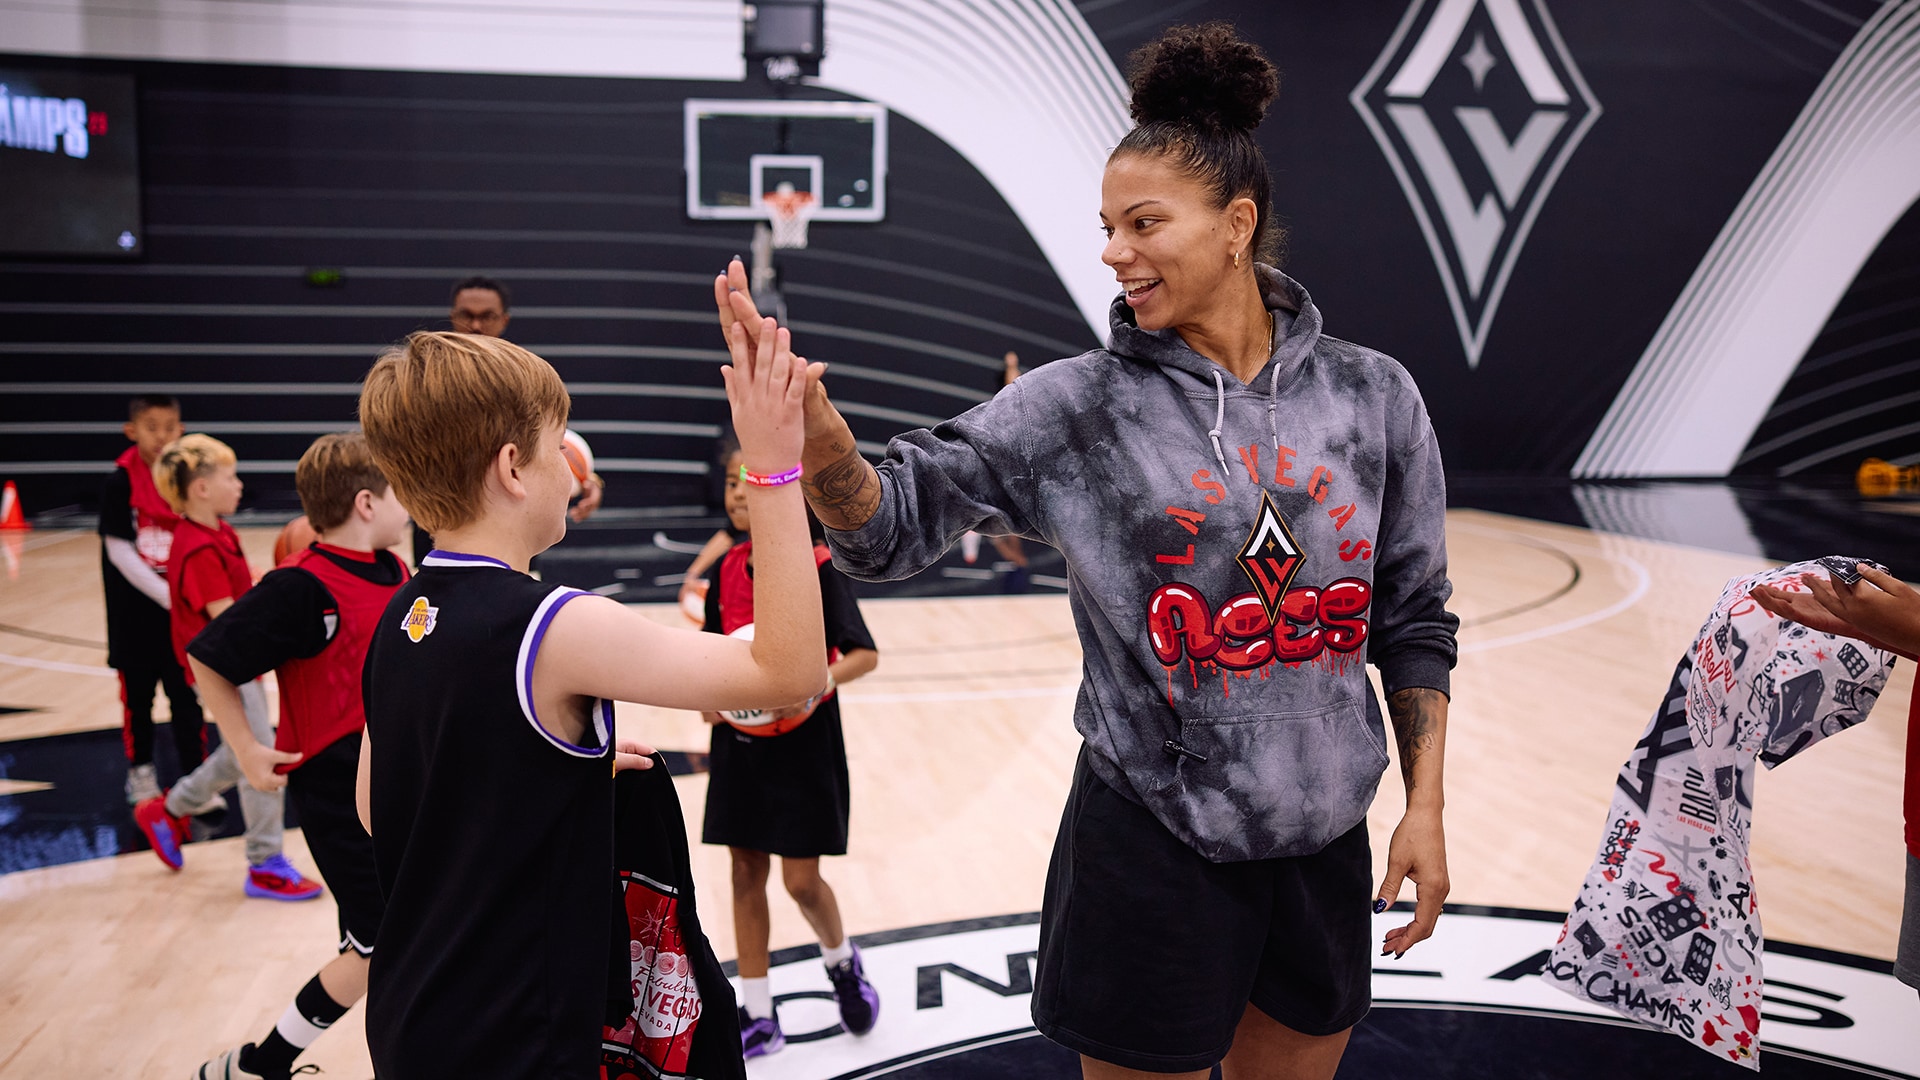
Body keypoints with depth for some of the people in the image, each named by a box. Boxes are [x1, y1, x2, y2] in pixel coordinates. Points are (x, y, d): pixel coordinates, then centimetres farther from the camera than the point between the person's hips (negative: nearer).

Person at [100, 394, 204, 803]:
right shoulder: (120, 482, -10)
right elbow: (119, 551, -13)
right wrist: (166, 596, -20)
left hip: (182, 607, 2)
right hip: (135, 607, -1)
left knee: (186, 691, 4)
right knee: (137, 689, 12)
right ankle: (140, 769, 29)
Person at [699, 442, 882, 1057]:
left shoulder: (817, 565, -12)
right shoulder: (728, 569, 4)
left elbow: (864, 654, -14)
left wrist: (817, 684, -30)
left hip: (802, 740, -5)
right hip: (739, 740, 5)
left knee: (801, 879, -1)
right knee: (745, 873, 9)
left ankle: (842, 963, 32)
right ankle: (758, 1017, 20)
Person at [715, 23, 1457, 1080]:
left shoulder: (1372, 396, -2)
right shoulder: (1080, 406, -8)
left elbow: (1412, 621, 5)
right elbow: (894, 521, -14)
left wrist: (1425, 807, 3)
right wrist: (821, 444, -35)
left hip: (1323, 845, 3)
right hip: (1149, 845, -2)